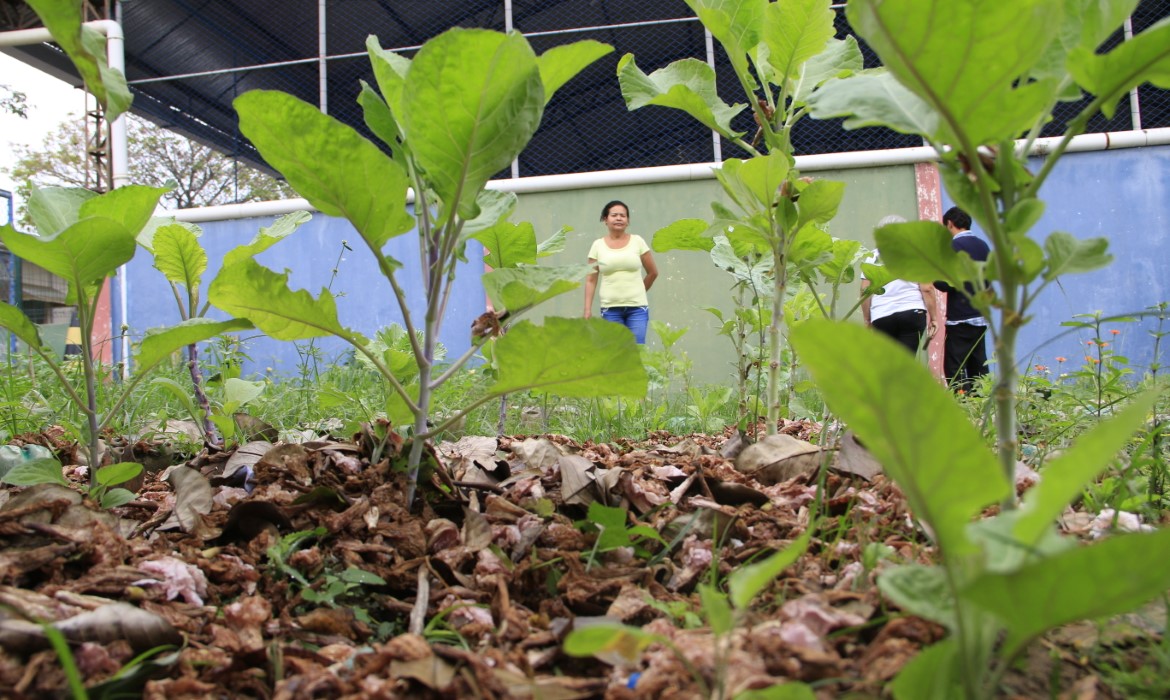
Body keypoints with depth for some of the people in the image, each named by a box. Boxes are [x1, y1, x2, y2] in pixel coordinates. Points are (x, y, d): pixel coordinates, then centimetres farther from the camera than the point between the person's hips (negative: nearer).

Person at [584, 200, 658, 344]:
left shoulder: (637, 241, 2)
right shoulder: (598, 245, 3)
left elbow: (653, 272, 11)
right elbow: (591, 280, 3)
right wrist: (588, 309, -3)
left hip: (637, 307, 0)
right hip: (610, 308, 0)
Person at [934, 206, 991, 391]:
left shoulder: (953, 246, -11)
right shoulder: (983, 246, 12)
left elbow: (946, 284, -16)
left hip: (959, 318, -8)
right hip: (981, 317, 8)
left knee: (954, 370, -5)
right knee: (979, 368, 11)